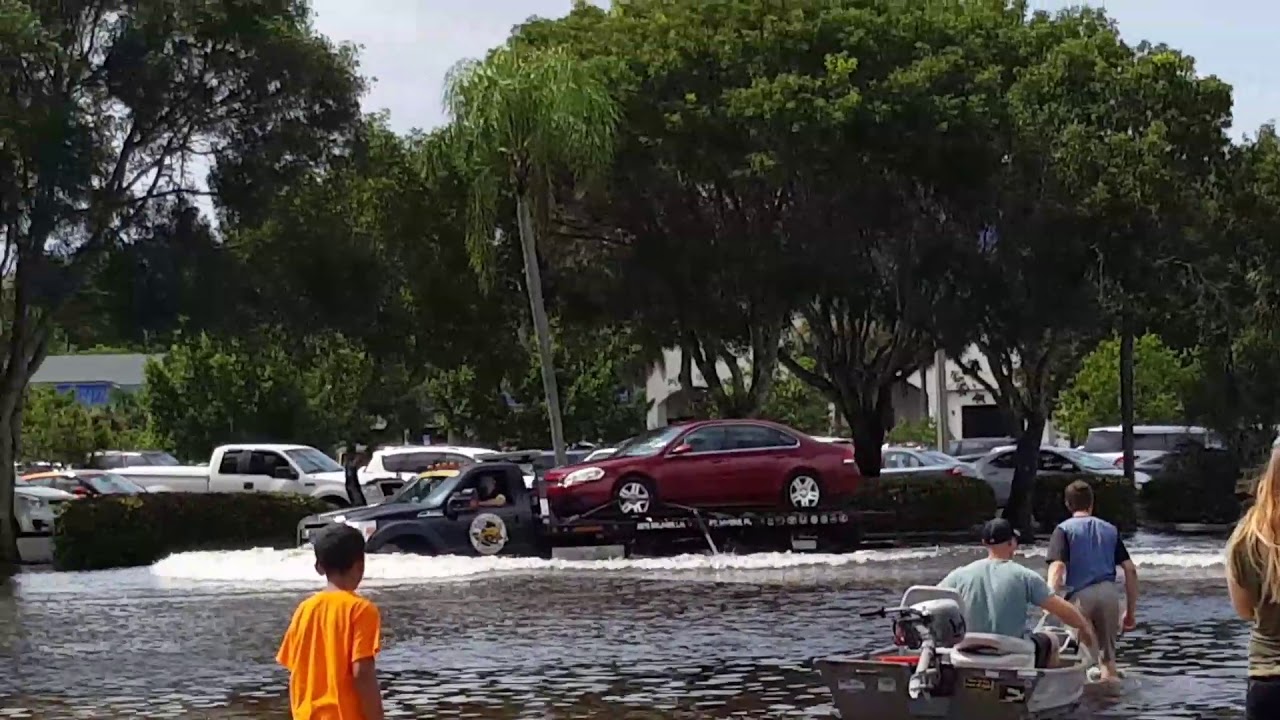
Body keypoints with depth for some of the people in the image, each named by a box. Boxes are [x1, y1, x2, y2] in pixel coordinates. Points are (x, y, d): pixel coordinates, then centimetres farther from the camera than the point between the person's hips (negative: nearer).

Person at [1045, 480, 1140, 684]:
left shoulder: (1063, 529, 7)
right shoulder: (1110, 529, 19)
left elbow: (1057, 568, -9)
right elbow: (1130, 570, 14)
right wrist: (1131, 611, 18)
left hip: (1079, 596, -3)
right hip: (1109, 593, 3)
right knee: (1107, 650, 16)